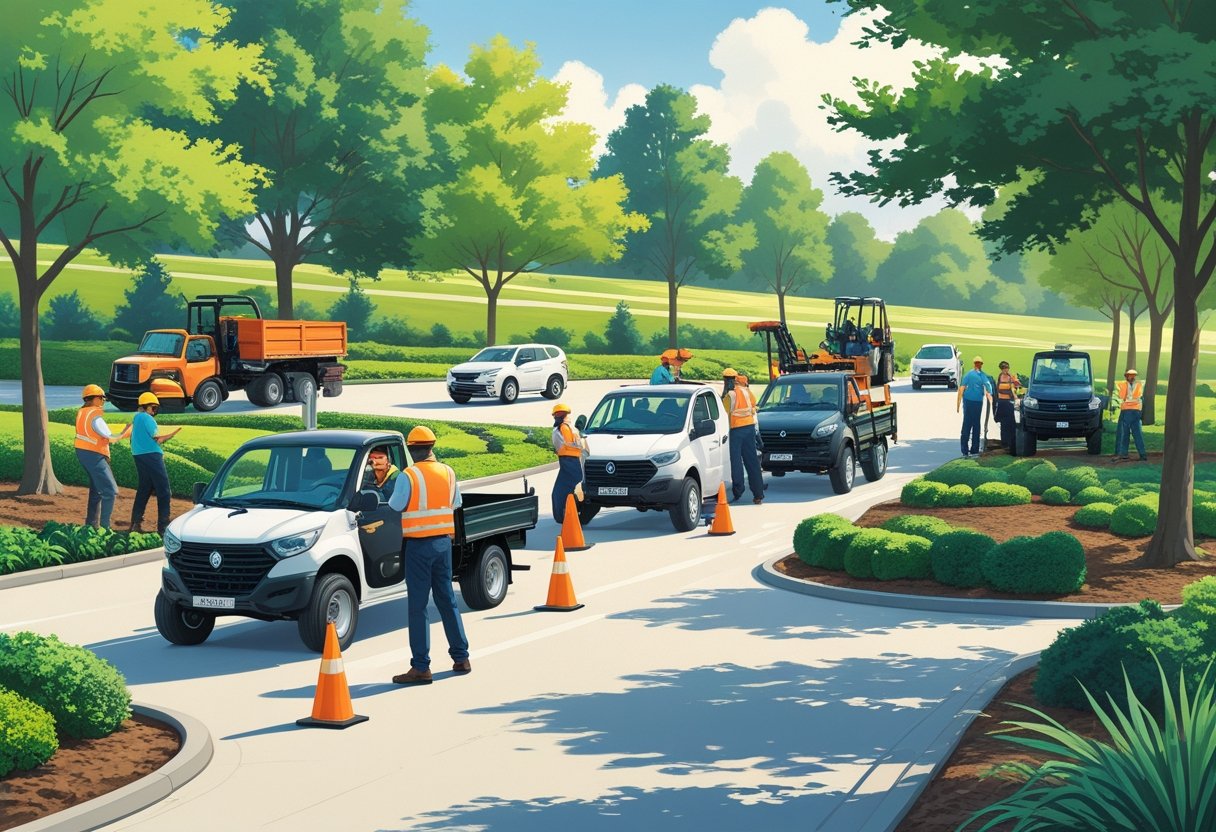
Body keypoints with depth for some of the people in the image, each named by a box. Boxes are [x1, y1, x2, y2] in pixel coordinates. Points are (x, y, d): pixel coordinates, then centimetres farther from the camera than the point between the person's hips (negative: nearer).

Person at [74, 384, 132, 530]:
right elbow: (110, 438, -16)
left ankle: (91, 523, 27)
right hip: (94, 456, -10)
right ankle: (104, 526, -9)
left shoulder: (81, 412, 8)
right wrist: (124, 434, -1)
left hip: (82, 452, 10)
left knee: (96, 489, 22)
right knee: (110, 491, -6)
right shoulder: (95, 416, -19)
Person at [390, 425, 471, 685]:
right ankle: (461, 658, 21)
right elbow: (456, 503, 13)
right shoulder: (448, 473, 3)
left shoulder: (408, 476, -14)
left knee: (417, 607, -2)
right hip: (444, 542, 6)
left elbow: (394, 506, -7)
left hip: (419, 545, -6)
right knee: (447, 600, 16)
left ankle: (421, 667, -2)